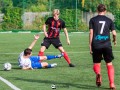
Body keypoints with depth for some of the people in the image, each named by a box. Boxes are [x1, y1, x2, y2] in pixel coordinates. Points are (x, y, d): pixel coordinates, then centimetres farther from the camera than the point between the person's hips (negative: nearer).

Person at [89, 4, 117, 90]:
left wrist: (90, 45, 3)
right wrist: (115, 40, 25)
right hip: (107, 45, 0)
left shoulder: (92, 20, 6)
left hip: (96, 45, 0)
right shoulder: (109, 20, 8)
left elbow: (91, 33, -1)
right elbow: (114, 33, 4)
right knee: (109, 64, 9)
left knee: (96, 63, 11)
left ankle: (98, 73, -23)